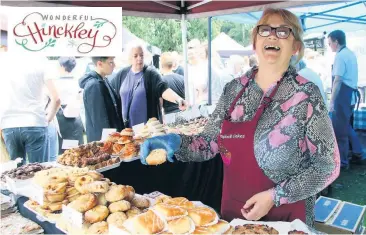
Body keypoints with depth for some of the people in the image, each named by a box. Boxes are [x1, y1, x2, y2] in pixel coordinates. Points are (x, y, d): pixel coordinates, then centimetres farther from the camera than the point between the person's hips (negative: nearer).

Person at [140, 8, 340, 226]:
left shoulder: (306, 95, -13)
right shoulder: (234, 88, -2)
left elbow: (327, 165, -11)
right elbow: (211, 142, 3)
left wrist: (274, 196, -18)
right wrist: (178, 142, -16)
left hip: (284, 218, -4)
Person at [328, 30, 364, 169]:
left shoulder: (340, 56, -15)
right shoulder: (351, 54, 15)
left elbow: (338, 80, -22)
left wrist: (332, 100, -22)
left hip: (343, 95, -10)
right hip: (351, 94, 10)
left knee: (339, 129, -1)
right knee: (345, 125, 23)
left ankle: (342, 162, 8)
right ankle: (357, 152, 30)